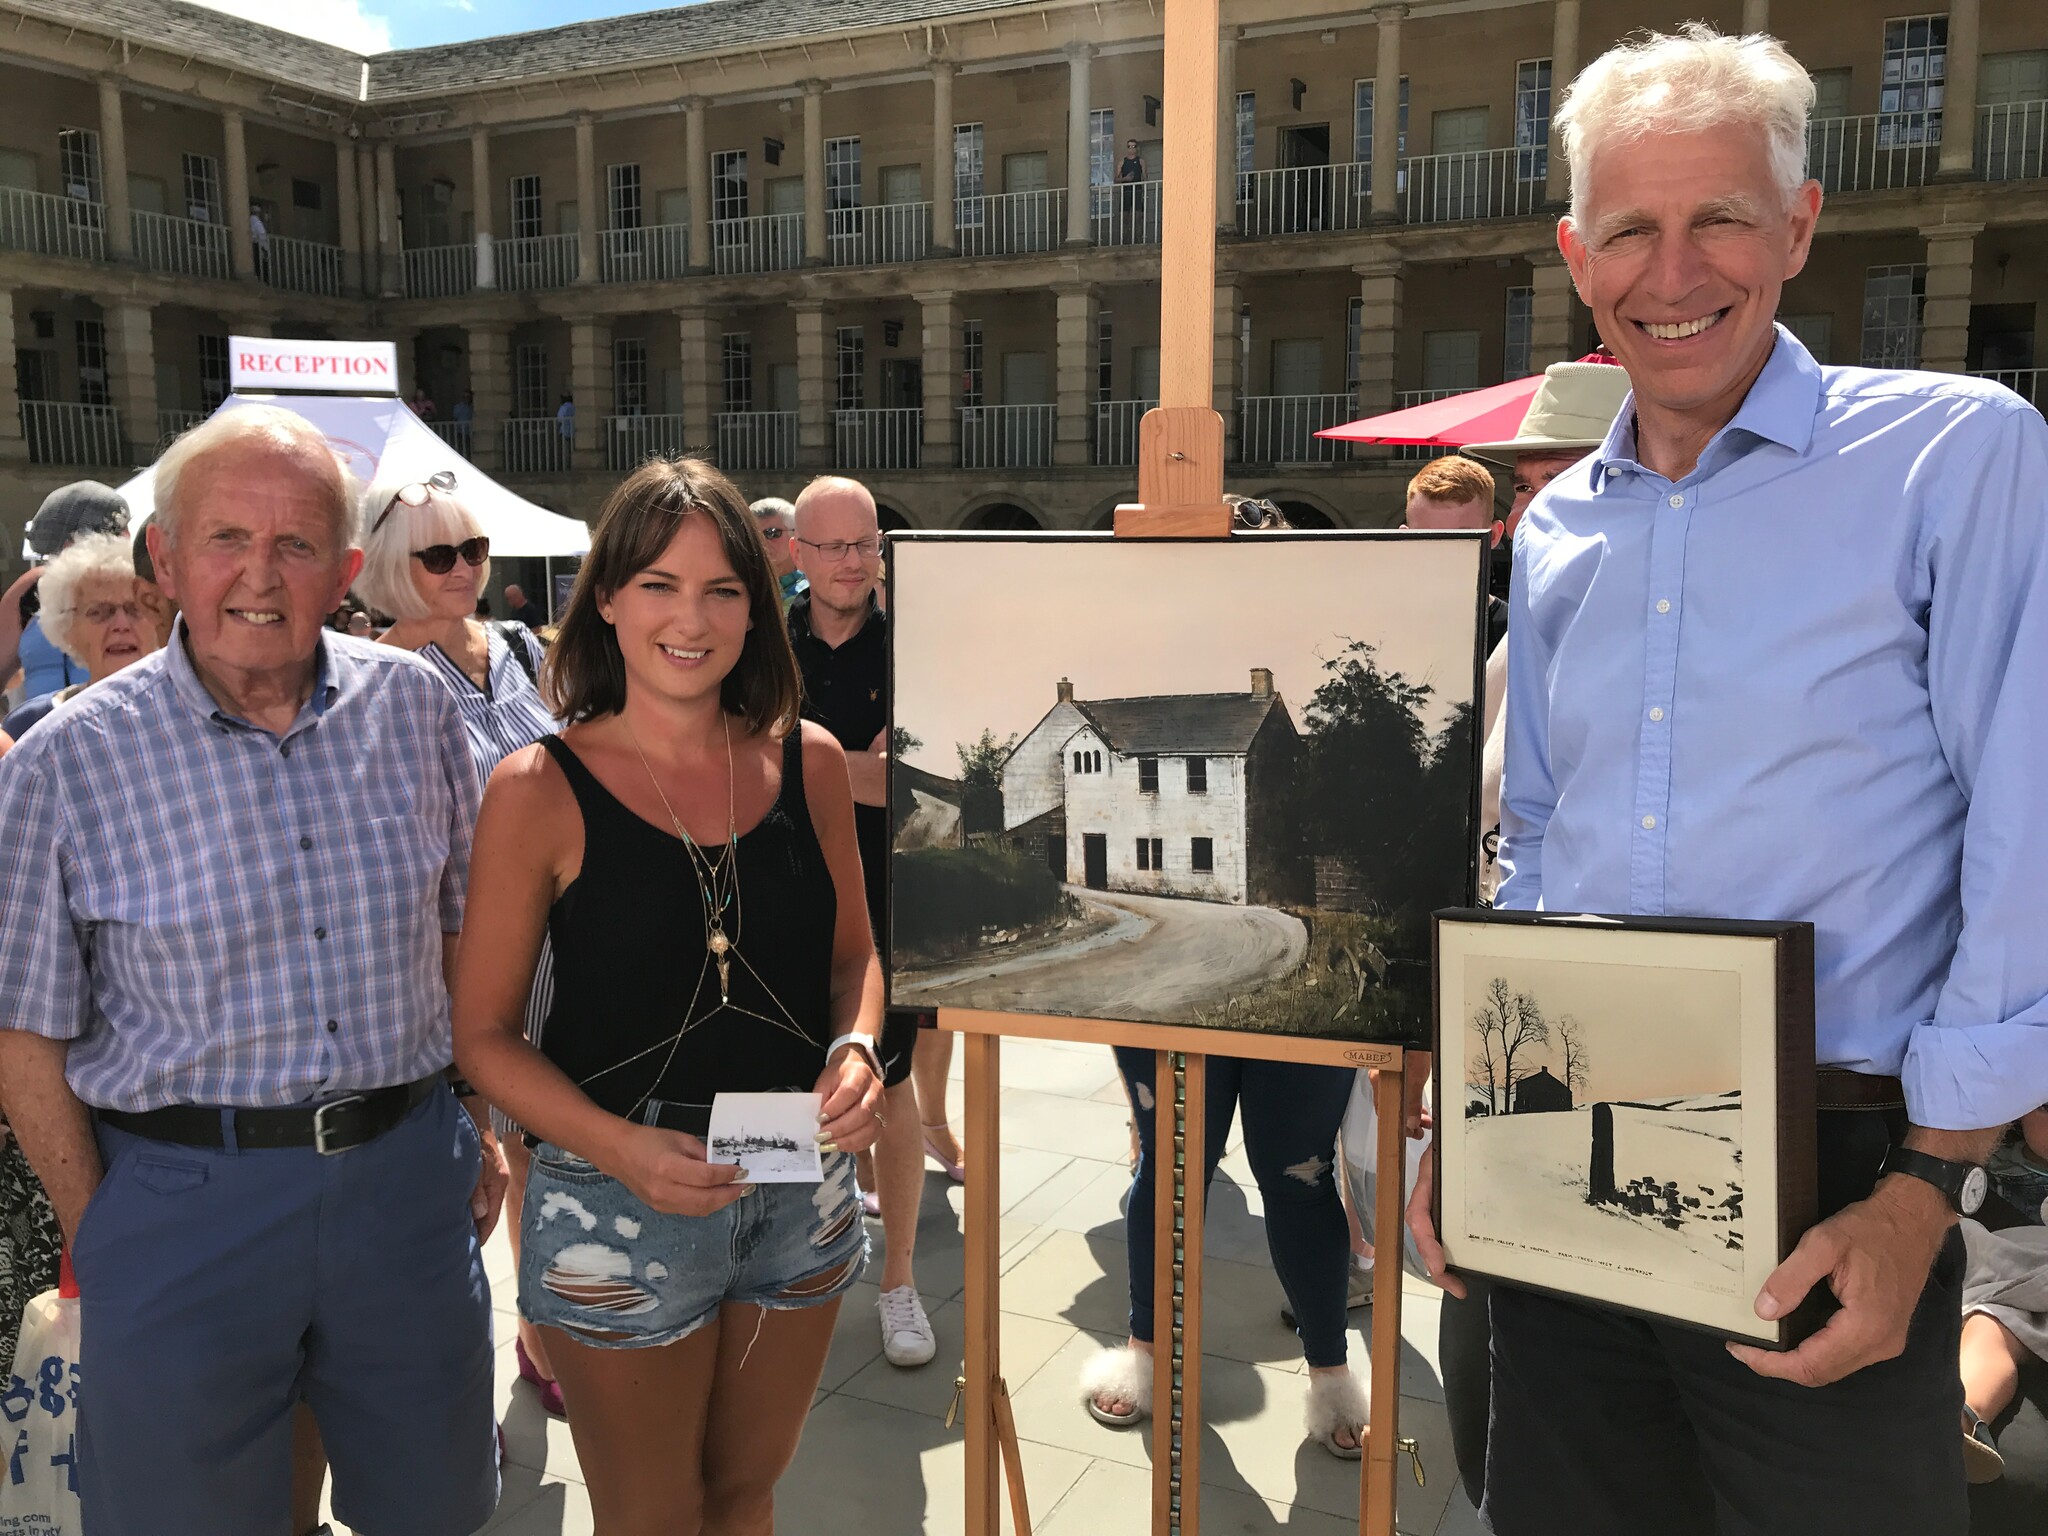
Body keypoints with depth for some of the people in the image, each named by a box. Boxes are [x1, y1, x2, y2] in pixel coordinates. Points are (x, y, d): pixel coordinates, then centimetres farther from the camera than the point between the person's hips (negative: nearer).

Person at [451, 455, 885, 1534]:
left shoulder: (808, 762, -2)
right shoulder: (541, 789, -12)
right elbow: (485, 1032, -8)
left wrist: (855, 1051, -11)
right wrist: (621, 1148, -22)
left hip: (801, 1193, 4)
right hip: (621, 1204, -3)